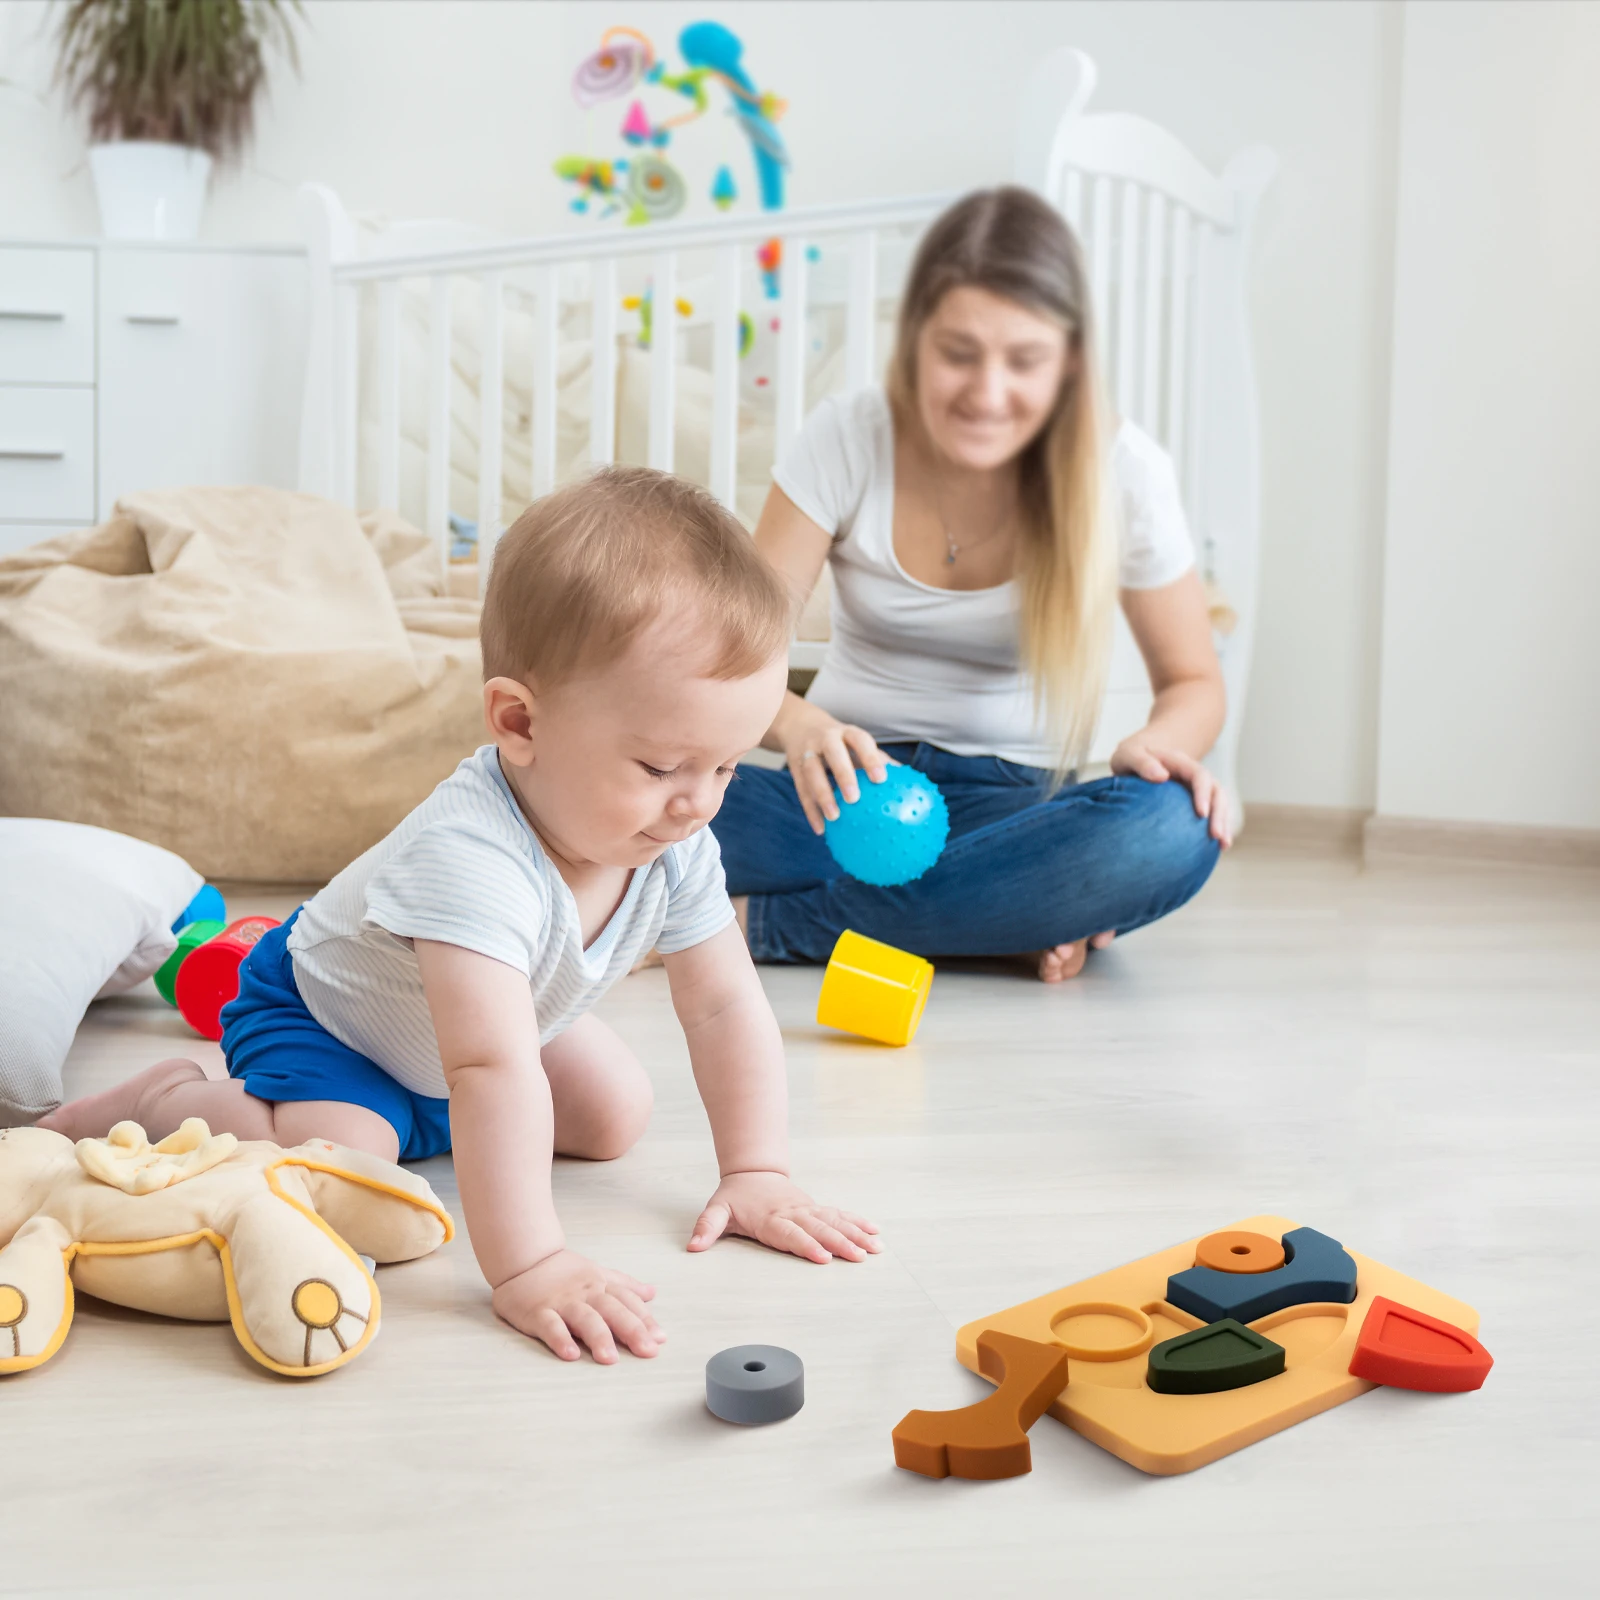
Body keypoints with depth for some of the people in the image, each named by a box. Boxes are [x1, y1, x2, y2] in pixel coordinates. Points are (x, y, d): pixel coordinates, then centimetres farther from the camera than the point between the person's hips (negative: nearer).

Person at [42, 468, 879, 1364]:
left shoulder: (675, 846, -20)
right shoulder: (470, 855, -45)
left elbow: (725, 1006, -12)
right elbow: (492, 1070, -50)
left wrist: (758, 1176, -17)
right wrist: (528, 1266, -53)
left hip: (452, 1039, 7)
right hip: (319, 1015, -7)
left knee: (617, 1117, 7)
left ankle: (421, 1117, 26)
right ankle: (171, 1103, 1)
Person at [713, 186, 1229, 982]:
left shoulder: (1120, 471, -8)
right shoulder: (847, 438, -8)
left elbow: (1193, 680, 4)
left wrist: (1158, 743, -21)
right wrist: (798, 725, -34)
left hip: (1013, 800, 1)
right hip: (850, 785, 0)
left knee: (1173, 833, -35)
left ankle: (764, 923, -26)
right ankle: (1011, 921, -21)